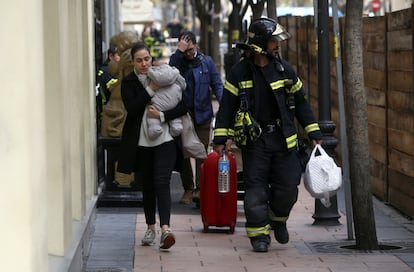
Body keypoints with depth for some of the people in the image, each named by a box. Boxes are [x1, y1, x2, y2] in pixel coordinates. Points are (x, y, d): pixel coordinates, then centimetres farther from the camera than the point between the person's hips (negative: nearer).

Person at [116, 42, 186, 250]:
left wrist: (162, 115, -16)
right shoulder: (129, 82, 1)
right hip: (141, 143, 2)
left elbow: (182, 107, -3)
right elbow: (131, 108, -15)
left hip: (164, 141, -2)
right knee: (147, 186, 12)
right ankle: (151, 228, 25)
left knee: (162, 183, -14)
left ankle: (165, 228, -25)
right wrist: (150, 90, -16)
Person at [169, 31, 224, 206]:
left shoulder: (206, 61, 5)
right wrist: (179, 52, -20)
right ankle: (187, 189, 12)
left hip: (202, 114, -1)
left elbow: (217, 84, 2)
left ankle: (200, 189, -7)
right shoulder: (177, 60, 4)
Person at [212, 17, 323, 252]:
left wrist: (314, 133, 10)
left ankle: (278, 219, 29)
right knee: (255, 189, -4)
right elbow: (227, 106, 2)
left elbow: (300, 102, 13)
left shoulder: (284, 69, 5)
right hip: (254, 140, -2)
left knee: (288, 187, 1)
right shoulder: (240, 72, -1)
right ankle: (259, 233, 8)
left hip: (283, 139, 2)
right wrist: (221, 137, -4)